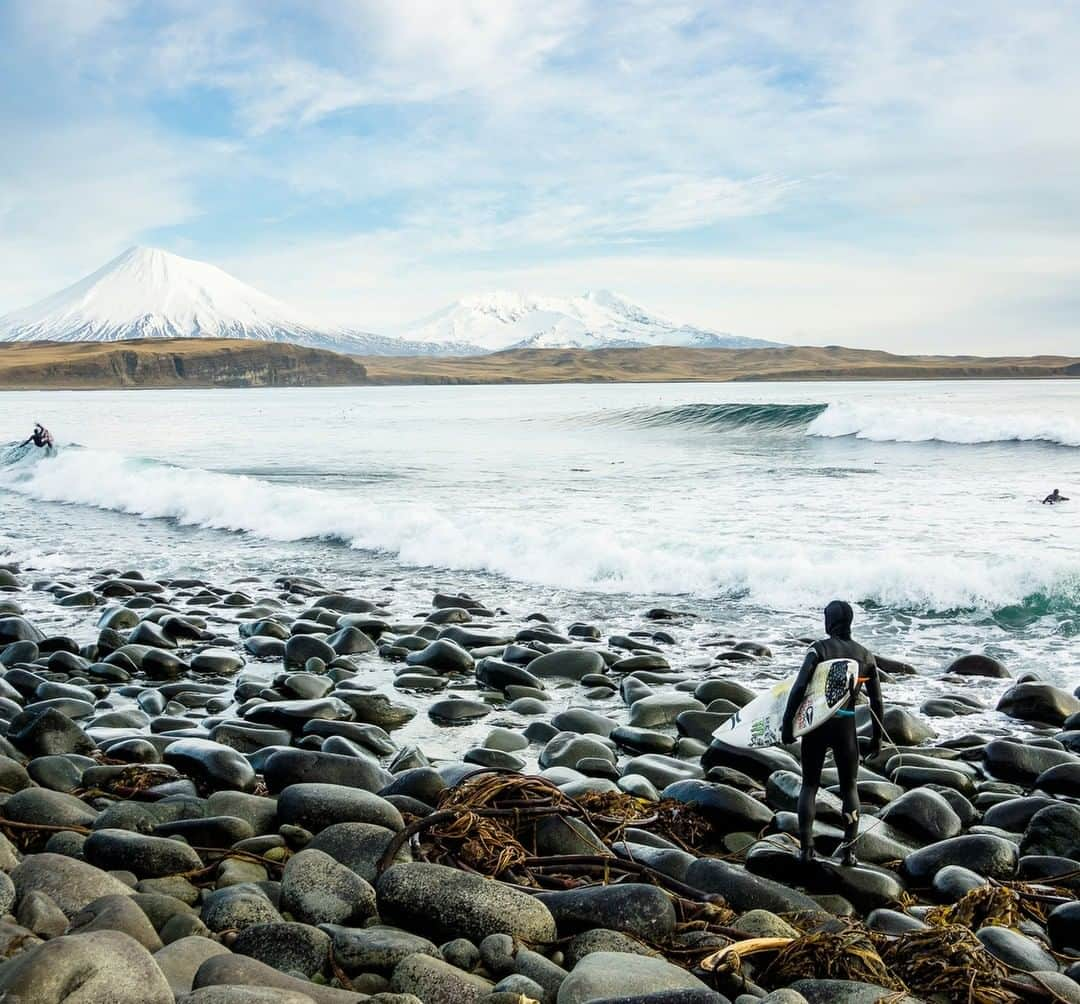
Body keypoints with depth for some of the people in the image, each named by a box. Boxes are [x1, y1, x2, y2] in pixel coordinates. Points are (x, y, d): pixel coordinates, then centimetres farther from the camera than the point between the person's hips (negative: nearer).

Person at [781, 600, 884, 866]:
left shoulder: (819, 649, -6)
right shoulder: (865, 655, 4)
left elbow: (799, 688, -15)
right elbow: (876, 701, 5)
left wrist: (787, 724, -11)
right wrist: (877, 736, 14)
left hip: (815, 724, -2)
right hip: (845, 727, 2)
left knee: (810, 784, 12)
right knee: (849, 787, 16)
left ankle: (807, 848, 7)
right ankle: (849, 851, 9)